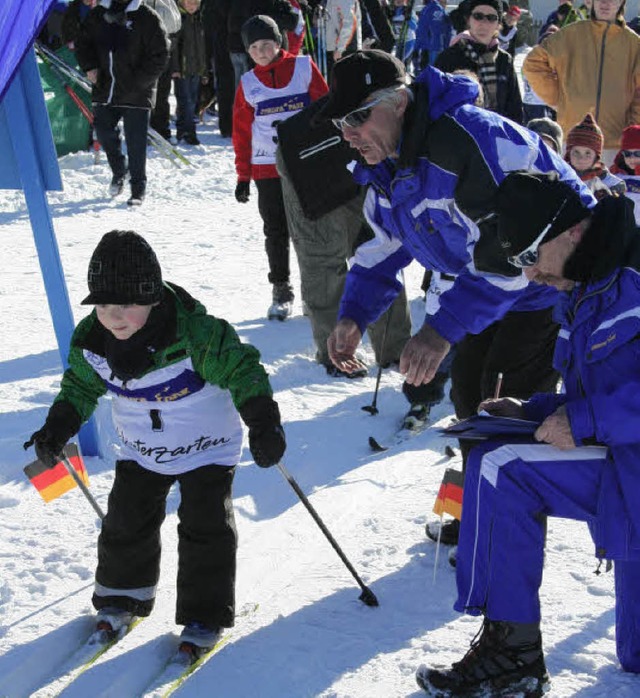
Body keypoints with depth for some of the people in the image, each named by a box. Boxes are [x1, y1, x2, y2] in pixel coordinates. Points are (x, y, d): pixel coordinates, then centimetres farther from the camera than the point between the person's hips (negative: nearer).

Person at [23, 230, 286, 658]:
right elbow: (81, 386, 4)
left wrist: (264, 423, -34)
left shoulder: (195, 333, -33)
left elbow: (241, 370, -27)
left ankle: (205, 615, 9)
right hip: (141, 452, 5)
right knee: (127, 522, 8)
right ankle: (121, 596, 31)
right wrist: (57, 429, -2)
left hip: (206, 447, -4)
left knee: (205, 526, -6)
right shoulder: (92, 341, -16)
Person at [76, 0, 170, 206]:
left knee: (136, 142, -3)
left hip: (136, 94, -4)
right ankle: (119, 170, 35)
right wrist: (89, 66, 2)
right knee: (103, 131, 8)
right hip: (104, 89, 5)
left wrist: (139, 81, -12)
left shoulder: (147, 18, -6)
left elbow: (160, 55, -6)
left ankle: (138, 189, 10)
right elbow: (83, 42, 20)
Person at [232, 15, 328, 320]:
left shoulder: (304, 67, 0)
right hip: (267, 168, 1)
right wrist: (243, 176, 7)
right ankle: (281, 290, 14)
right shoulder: (248, 84, 5)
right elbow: (242, 132, 9)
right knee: (276, 232, 3)